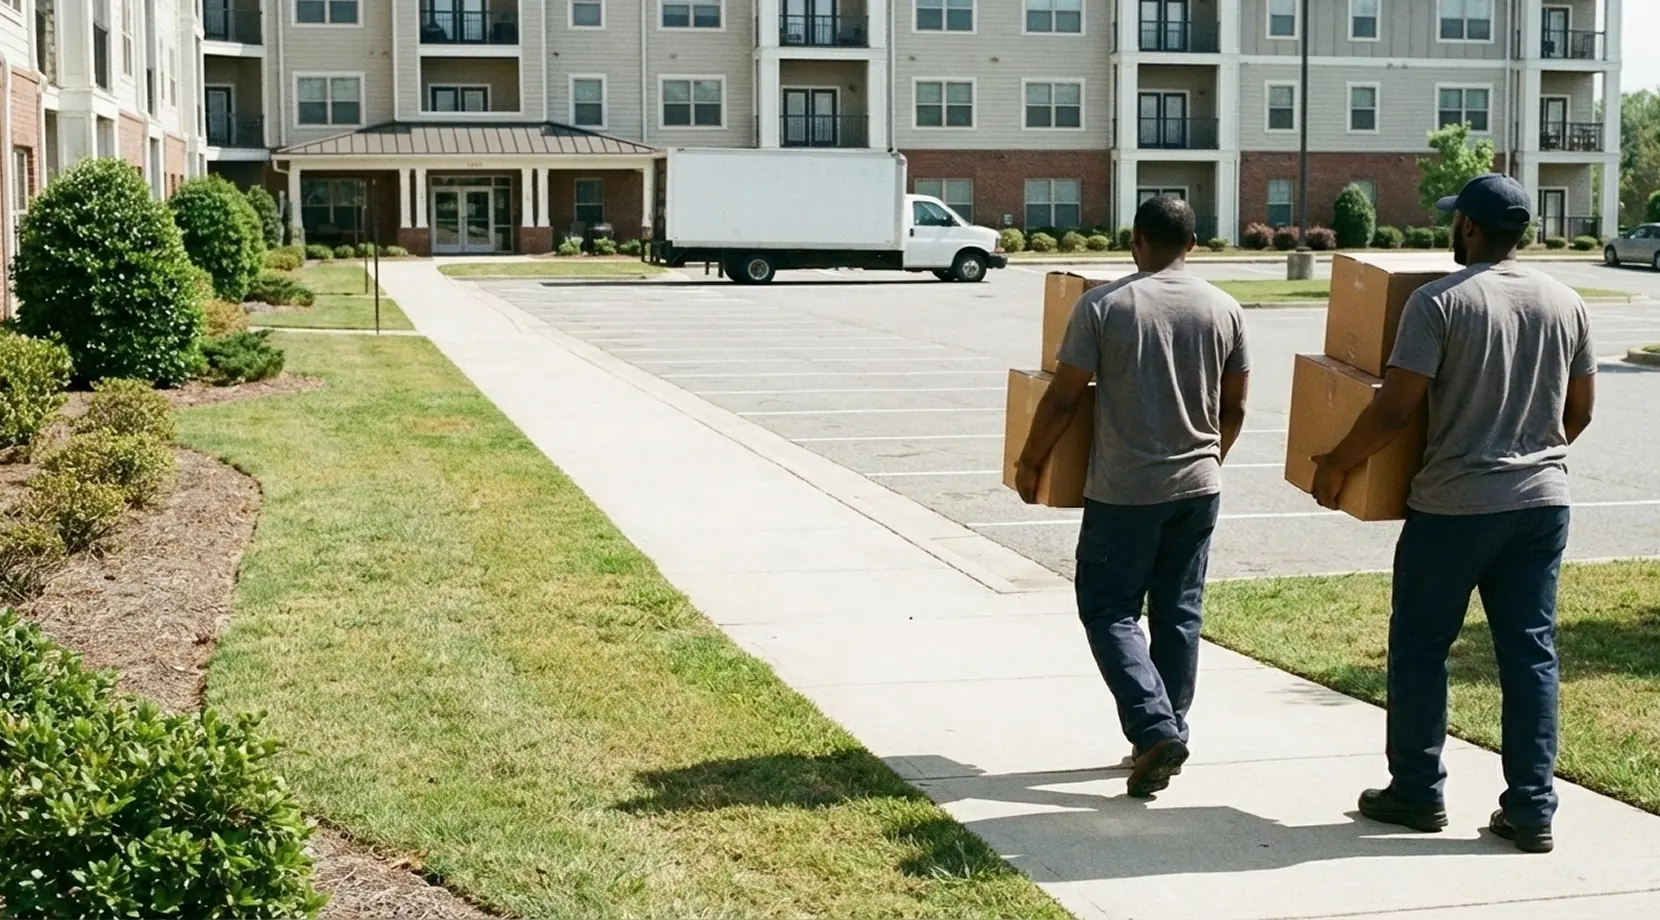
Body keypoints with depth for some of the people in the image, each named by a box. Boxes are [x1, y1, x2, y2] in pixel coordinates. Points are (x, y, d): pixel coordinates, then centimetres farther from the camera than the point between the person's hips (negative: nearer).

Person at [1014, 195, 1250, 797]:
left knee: (1109, 612, 5)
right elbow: (1233, 408, 9)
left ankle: (1154, 730, -10)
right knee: (1178, 614, 14)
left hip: (1124, 492, -4)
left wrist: (1029, 464, 6)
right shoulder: (1224, 310, 2)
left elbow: (1062, 398, -8)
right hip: (1198, 487, 4)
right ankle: (1169, 734, 20)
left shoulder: (1103, 306, -10)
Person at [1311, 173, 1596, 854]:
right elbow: (1580, 410, 13)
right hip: (1543, 502, 5)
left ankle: (1417, 792, 18)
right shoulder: (1565, 302, 5)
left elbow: (1396, 409, -14)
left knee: (1419, 646, 9)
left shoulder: (1439, 302, -12)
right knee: (1530, 651, 8)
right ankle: (1531, 809, 9)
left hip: (1454, 507, -5)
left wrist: (1336, 465, 0)